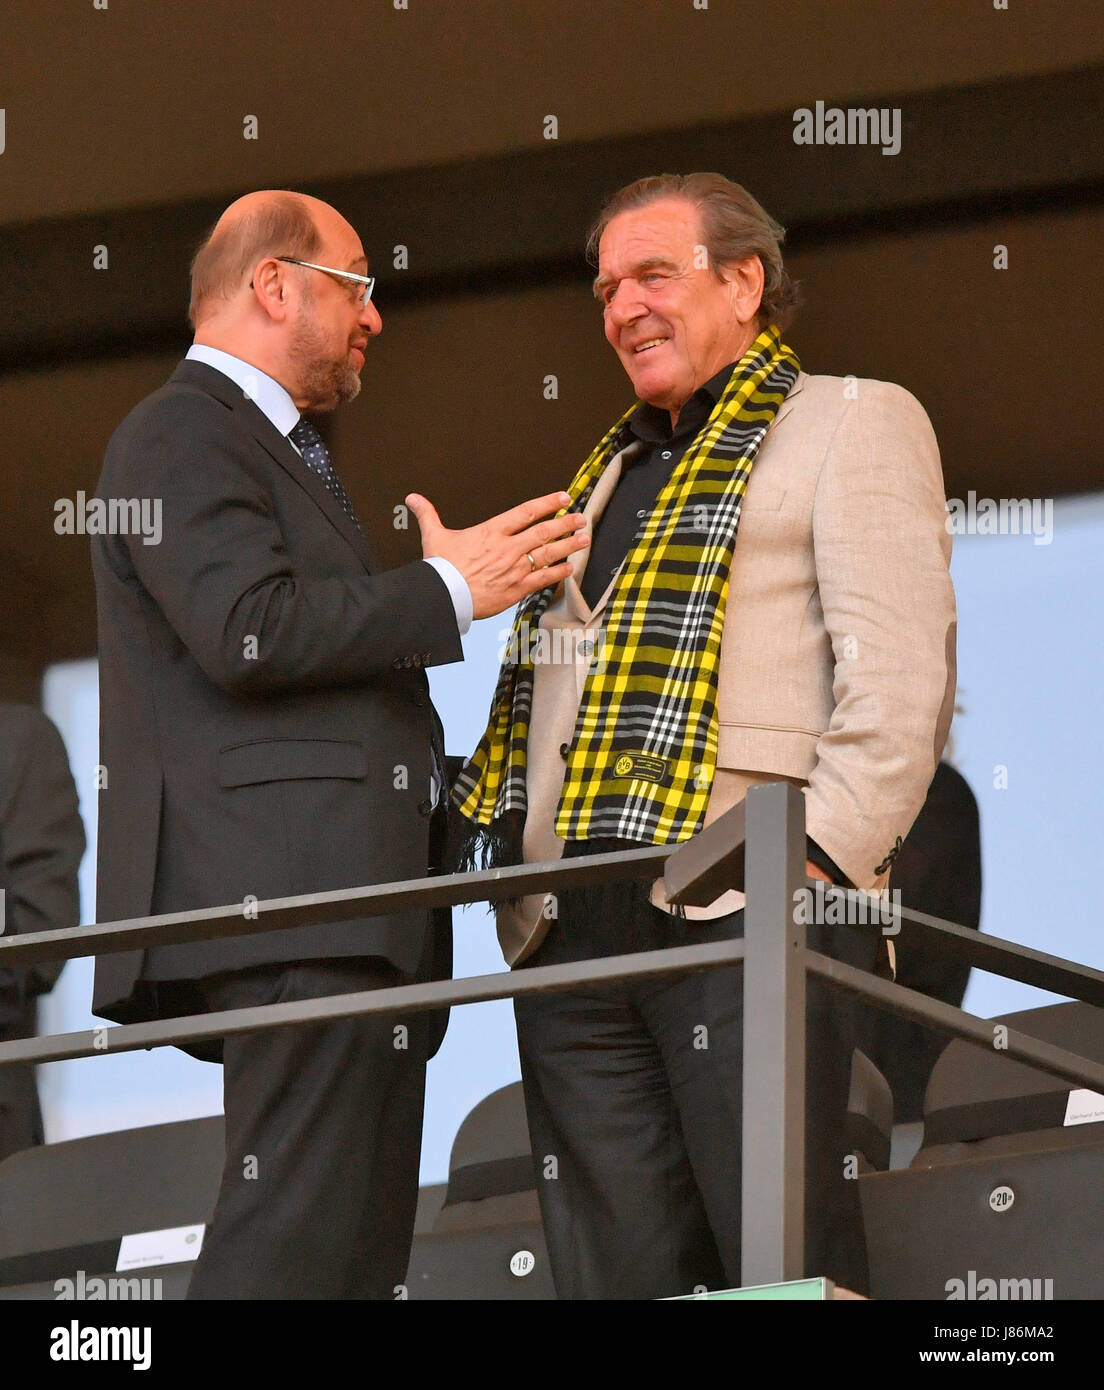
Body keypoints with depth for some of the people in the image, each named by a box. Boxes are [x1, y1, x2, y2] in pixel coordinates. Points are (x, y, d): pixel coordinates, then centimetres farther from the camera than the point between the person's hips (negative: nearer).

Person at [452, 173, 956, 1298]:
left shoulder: (853, 422, 9)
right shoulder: (612, 474, 30)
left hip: (746, 913, -7)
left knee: (785, 1266, -14)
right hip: (573, 931, 7)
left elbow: (901, 669, -4)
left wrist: (825, 855, -16)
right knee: (616, 1276, 0)